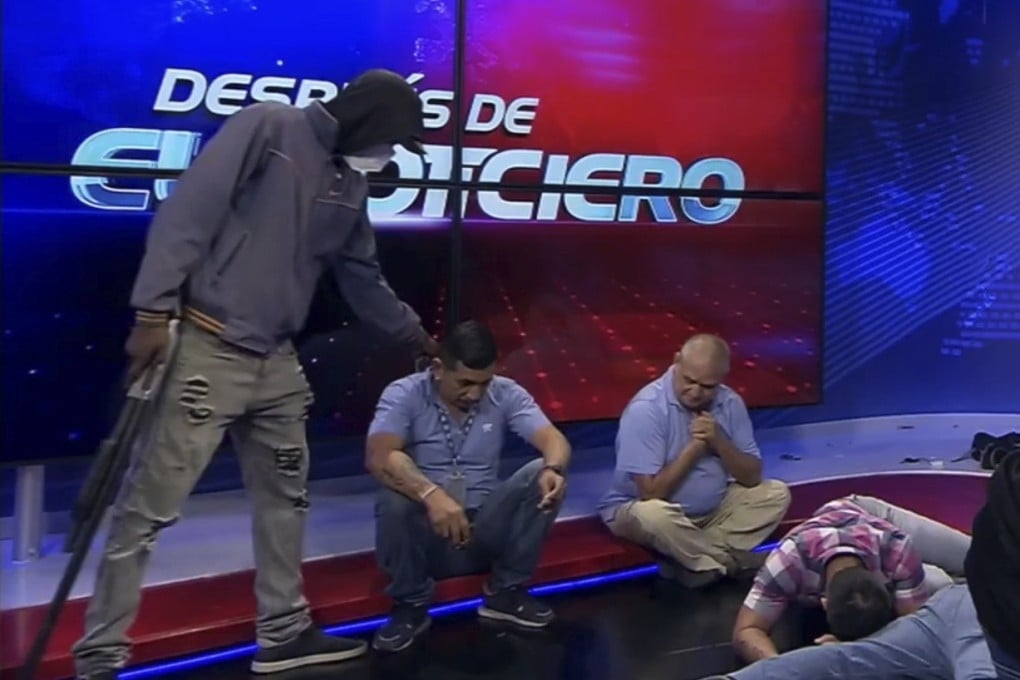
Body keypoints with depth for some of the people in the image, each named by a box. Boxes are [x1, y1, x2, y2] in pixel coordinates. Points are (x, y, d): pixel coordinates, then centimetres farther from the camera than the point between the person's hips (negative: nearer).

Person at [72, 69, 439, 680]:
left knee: (286, 496, 14)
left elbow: (363, 277, 26)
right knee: (151, 505, -6)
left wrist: (415, 333, 34)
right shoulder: (268, 128, -9)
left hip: (277, 360, 9)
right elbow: (187, 213, -15)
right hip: (208, 349, -8)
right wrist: (154, 311, -21)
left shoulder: (351, 184, 14)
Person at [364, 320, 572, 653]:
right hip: (427, 531, -2)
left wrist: (554, 469, -37)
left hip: (487, 529, 3)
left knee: (543, 477, -20)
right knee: (395, 498, -34)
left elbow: (554, 439, -12)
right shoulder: (404, 395, -12)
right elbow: (378, 456, -28)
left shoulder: (506, 394, -2)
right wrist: (431, 494, -44)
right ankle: (410, 605, -8)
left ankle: (505, 592, -4)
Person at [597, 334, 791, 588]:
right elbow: (651, 492, -26)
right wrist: (694, 448, -23)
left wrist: (719, 442, -21)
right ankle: (732, 562, -12)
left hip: (713, 511, 6)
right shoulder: (646, 409, -24)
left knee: (776, 494, -8)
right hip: (646, 508, -6)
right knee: (653, 514, -39)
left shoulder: (730, 403, -6)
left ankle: (691, 560, -13)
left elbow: (752, 477, -5)